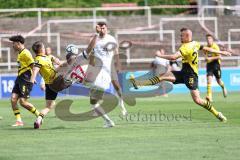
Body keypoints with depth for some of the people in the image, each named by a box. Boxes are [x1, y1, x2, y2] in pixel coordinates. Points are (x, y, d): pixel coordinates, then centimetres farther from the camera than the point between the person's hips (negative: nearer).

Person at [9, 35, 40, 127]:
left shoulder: (25, 53, -13)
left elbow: (34, 66, -17)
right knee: (13, 99, -1)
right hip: (19, 79, 9)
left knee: (22, 101, -11)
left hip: (25, 80, -9)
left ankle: (39, 115, 5)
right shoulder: (20, 53, 17)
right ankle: (19, 120, 1)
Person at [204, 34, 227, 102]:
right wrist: (206, 58, 3)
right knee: (209, 79, -15)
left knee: (218, 80, 9)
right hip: (209, 65, 4)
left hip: (216, 64, -4)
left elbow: (219, 57, -18)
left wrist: (211, 58, -24)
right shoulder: (206, 47, 5)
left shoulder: (215, 46, -12)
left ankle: (223, 87, 46)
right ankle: (209, 96, -22)